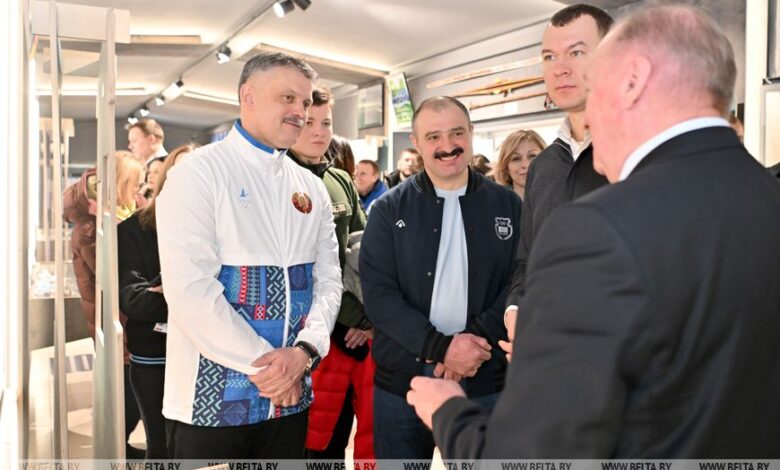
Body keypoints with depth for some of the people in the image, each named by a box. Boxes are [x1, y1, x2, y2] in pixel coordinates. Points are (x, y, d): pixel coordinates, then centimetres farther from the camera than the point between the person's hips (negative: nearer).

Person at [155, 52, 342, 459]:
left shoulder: (312, 188, 8)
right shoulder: (198, 173, -9)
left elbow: (328, 279, 4)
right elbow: (189, 287, -17)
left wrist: (304, 351, -12)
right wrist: (264, 364, -15)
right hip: (211, 401, -4)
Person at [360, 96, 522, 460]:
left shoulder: (508, 205, 3)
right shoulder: (389, 209, -1)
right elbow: (378, 294, -8)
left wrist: (477, 338, -16)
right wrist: (442, 347, -18)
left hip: (484, 382, 1)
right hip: (401, 381, 0)